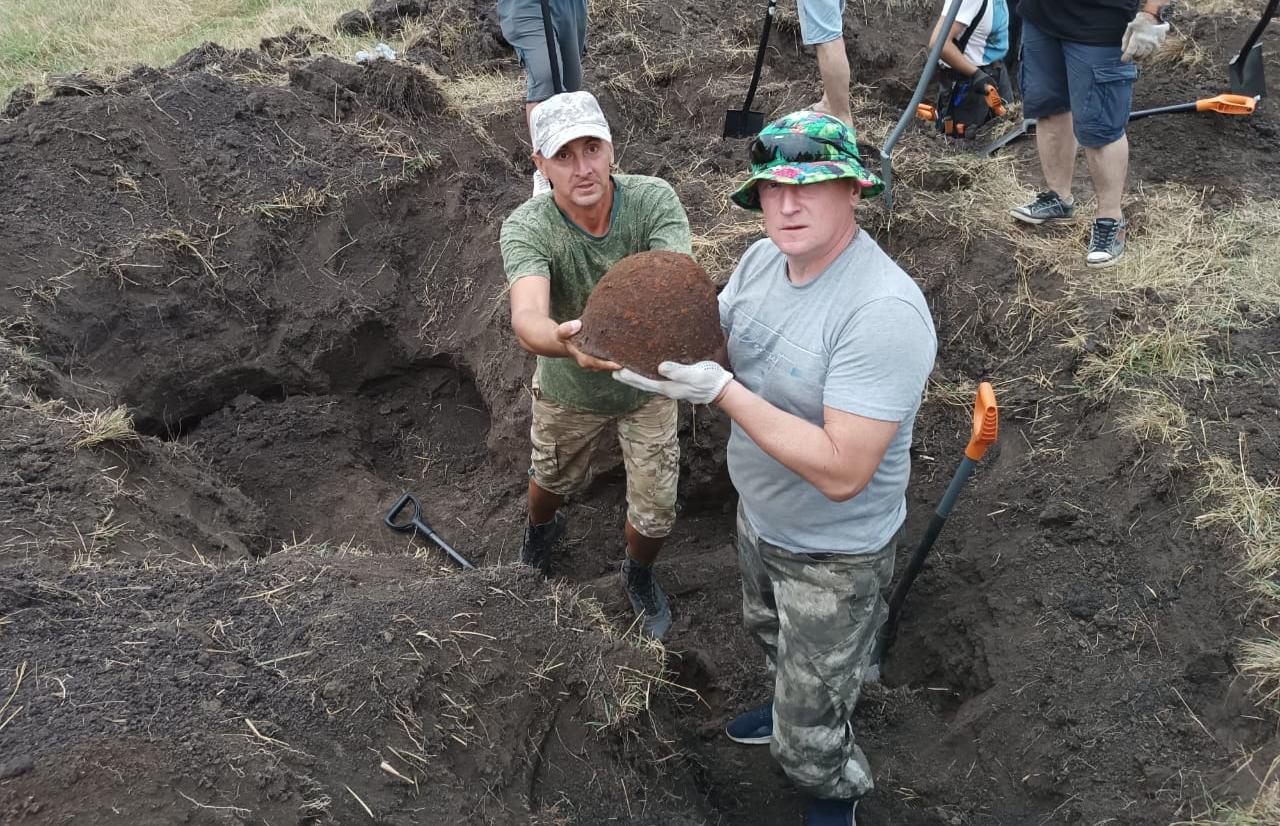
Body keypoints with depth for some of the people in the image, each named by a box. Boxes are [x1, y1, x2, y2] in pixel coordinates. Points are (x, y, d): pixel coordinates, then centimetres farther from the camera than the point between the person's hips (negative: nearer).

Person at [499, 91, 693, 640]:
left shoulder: (654, 200, -26)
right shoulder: (527, 229, -29)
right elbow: (527, 317, -47)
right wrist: (567, 341, -71)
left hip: (647, 386, 0)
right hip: (568, 389, 0)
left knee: (656, 512, 10)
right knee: (552, 479, 27)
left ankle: (639, 576, 47)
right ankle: (540, 530, 65)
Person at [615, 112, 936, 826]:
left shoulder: (884, 311, -35)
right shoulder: (763, 258, -10)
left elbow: (841, 472, -37)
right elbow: (711, 340, 3)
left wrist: (722, 391, -38)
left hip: (833, 554, -7)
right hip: (760, 517, 8)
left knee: (807, 740, 11)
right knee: (773, 636, 36)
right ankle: (799, 708, 67)